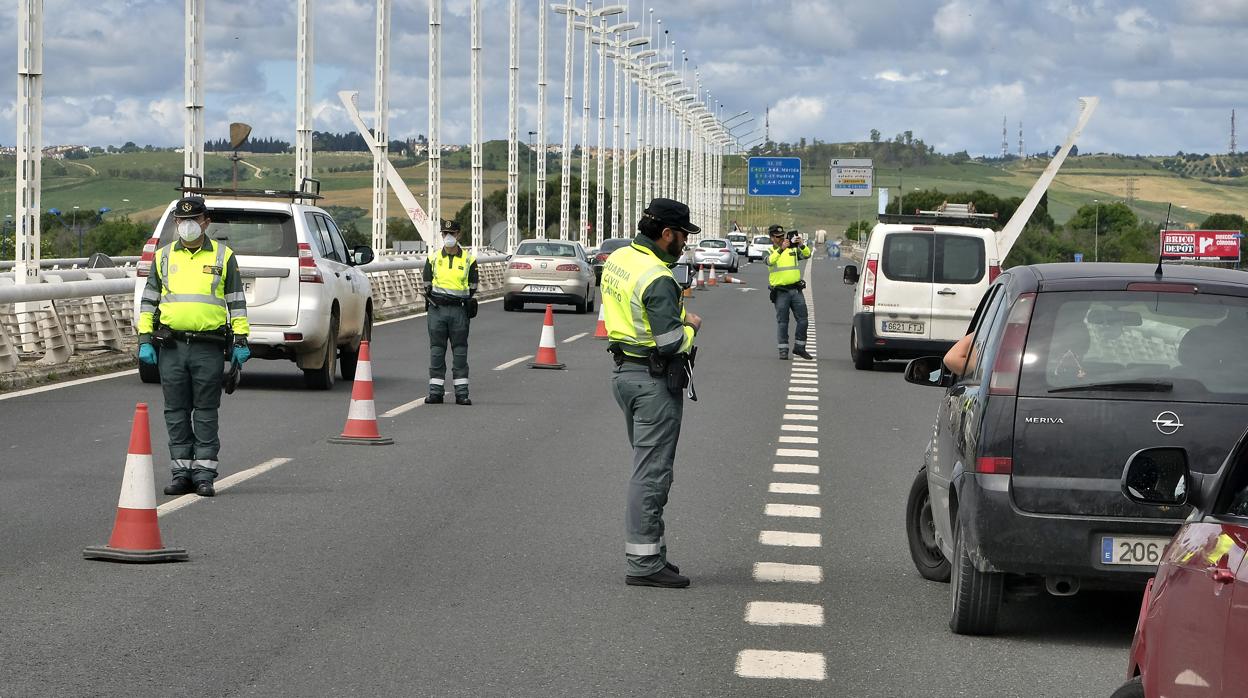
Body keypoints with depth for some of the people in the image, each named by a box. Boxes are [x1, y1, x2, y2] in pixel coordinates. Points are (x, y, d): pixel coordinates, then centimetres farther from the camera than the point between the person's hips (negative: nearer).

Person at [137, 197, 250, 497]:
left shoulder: (223, 256, 7)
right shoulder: (163, 257, 12)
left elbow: (237, 301, 8)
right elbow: (148, 300, 14)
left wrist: (240, 340, 1)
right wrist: (145, 340, 5)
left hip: (209, 347, -2)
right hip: (171, 347, 2)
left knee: (206, 413, -1)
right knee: (176, 413, 4)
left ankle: (204, 475, 3)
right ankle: (182, 473, 10)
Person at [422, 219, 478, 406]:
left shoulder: (468, 259, 6)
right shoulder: (433, 259, 10)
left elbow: (473, 287, 9)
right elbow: (427, 285, 14)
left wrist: (467, 304, -1)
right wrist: (432, 300, 2)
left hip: (459, 309, -1)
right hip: (437, 309, 1)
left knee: (460, 351, 0)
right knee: (436, 351, 1)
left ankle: (461, 392, 3)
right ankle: (435, 392, 5)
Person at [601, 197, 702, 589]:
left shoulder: (617, 259, 7)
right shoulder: (657, 280, -21)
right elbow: (671, 342, -25)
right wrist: (691, 327, -3)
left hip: (624, 372, 9)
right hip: (655, 380, -9)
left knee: (647, 467, 17)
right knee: (652, 472, -5)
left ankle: (644, 552, 22)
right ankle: (644, 563, -3)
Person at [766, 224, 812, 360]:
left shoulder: (793, 249, 11)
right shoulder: (769, 251, 3)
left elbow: (807, 255, -4)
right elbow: (770, 261, -20)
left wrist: (802, 245, -24)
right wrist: (781, 249, -33)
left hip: (796, 289, 3)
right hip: (780, 291, -3)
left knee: (802, 320, 1)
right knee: (782, 322, -1)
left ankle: (799, 348, 13)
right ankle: (783, 350, 4)